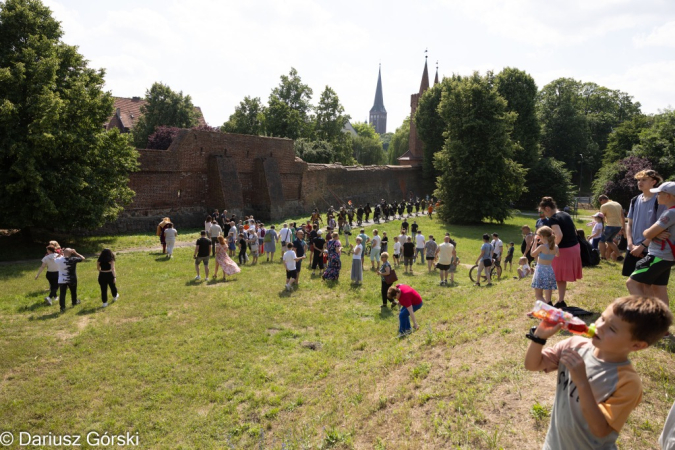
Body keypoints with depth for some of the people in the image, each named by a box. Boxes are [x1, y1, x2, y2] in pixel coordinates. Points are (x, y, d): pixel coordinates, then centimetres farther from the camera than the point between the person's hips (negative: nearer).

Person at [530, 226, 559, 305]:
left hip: (541, 270, -5)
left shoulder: (542, 247, -15)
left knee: (538, 295, 0)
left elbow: (532, 254, 0)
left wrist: (535, 243, 5)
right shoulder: (555, 247, 1)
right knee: (548, 298, 9)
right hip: (550, 271, 5)